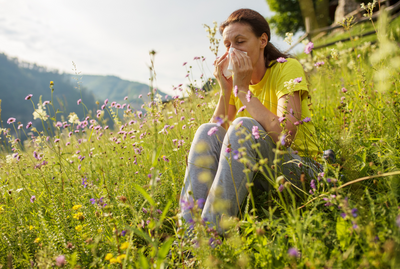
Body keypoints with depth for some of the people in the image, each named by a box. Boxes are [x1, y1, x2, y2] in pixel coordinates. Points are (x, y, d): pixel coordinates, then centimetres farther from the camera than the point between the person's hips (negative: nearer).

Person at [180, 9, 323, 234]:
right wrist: (225, 90, -13)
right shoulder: (235, 79, 5)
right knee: (208, 131, -19)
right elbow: (217, 137, -4)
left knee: (243, 127, -31)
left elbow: (284, 135, -27)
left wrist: (243, 88, -21)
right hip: (255, 170, 5)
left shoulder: (288, 69, -11)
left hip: (299, 169, -5)